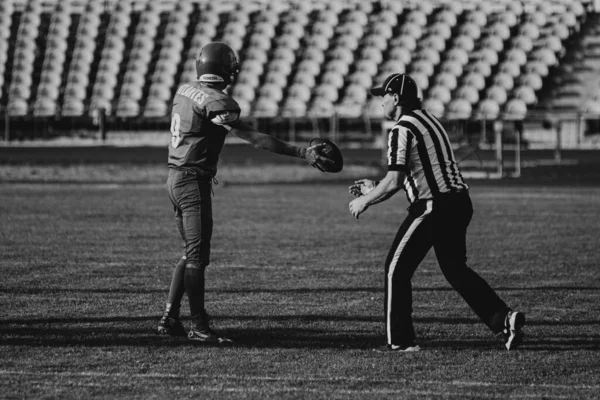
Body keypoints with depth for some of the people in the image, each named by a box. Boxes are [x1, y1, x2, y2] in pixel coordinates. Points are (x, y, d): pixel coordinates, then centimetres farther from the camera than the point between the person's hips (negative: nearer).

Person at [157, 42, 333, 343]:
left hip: (175, 178, 9)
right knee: (198, 255, -3)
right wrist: (301, 153, -20)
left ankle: (169, 318, 17)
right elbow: (254, 138, -21)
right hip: (194, 181, -9)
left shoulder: (184, 91, 7)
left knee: (192, 253, 16)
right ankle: (199, 327, 1)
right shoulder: (216, 102, -18)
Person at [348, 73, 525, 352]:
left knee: (397, 269, 3)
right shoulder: (429, 120, 20)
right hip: (460, 203, 9)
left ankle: (400, 341, 3)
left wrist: (365, 201, -2)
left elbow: (394, 182, -17)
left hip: (434, 206, -9)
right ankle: (503, 319, 2)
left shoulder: (402, 130, -10)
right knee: (455, 268, 17)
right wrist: (374, 188, 29)